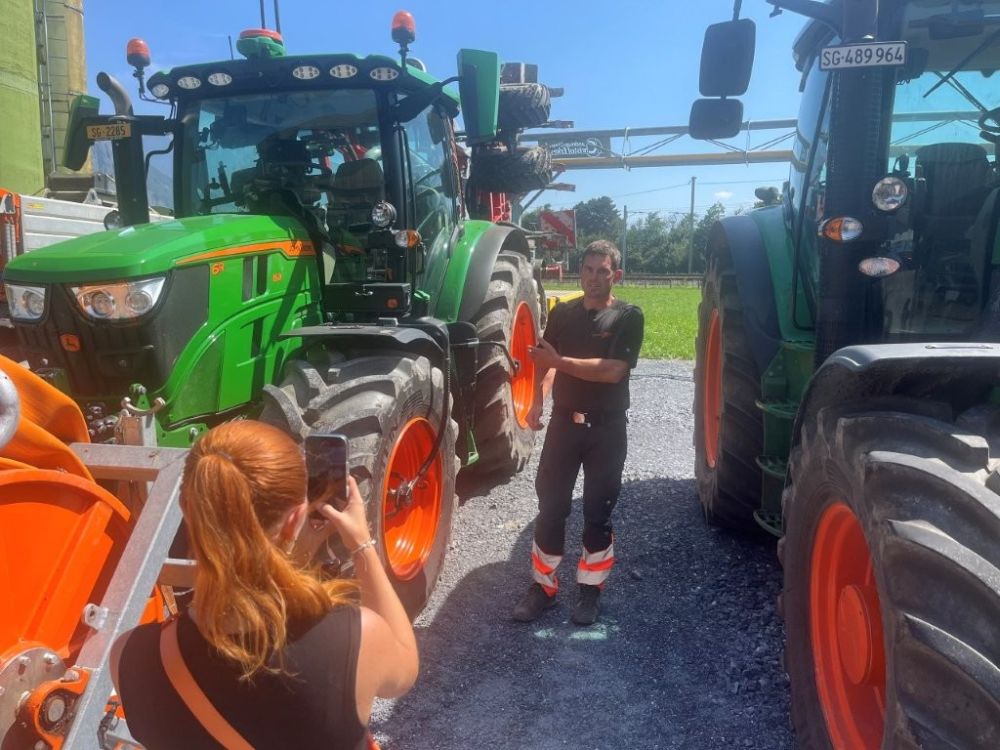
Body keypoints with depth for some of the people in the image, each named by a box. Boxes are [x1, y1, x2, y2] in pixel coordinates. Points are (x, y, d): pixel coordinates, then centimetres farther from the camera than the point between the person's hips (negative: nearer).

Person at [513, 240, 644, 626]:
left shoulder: (628, 316, -7)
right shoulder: (562, 312, 6)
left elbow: (613, 370, -19)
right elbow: (543, 360, 12)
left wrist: (561, 361, -17)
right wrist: (536, 399, -5)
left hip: (606, 428, -3)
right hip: (564, 421, 3)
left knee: (598, 512, 8)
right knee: (550, 507, 6)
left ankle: (590, 589, 24)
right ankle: (543, 585, 20)